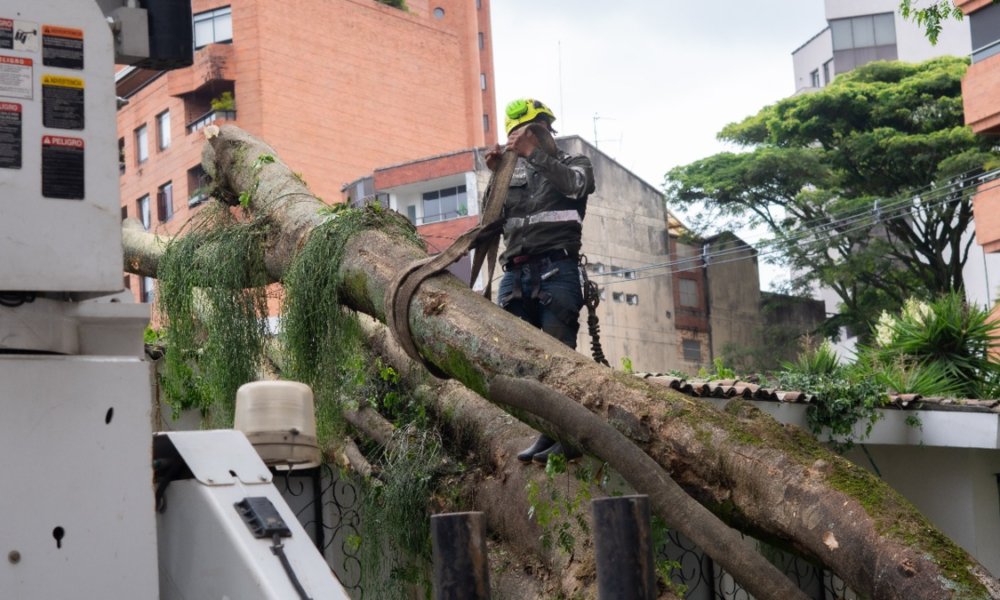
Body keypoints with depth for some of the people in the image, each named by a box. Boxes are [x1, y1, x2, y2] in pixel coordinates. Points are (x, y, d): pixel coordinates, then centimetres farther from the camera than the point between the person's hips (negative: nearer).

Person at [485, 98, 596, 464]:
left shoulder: (575, 164, 14)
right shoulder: (514, 173, 23)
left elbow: (574, 184, -11)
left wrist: (533, 153, -11)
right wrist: (495, 176, 4)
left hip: (556, 270, -5)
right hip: (515, 273, 5)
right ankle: (547, 431, 4)